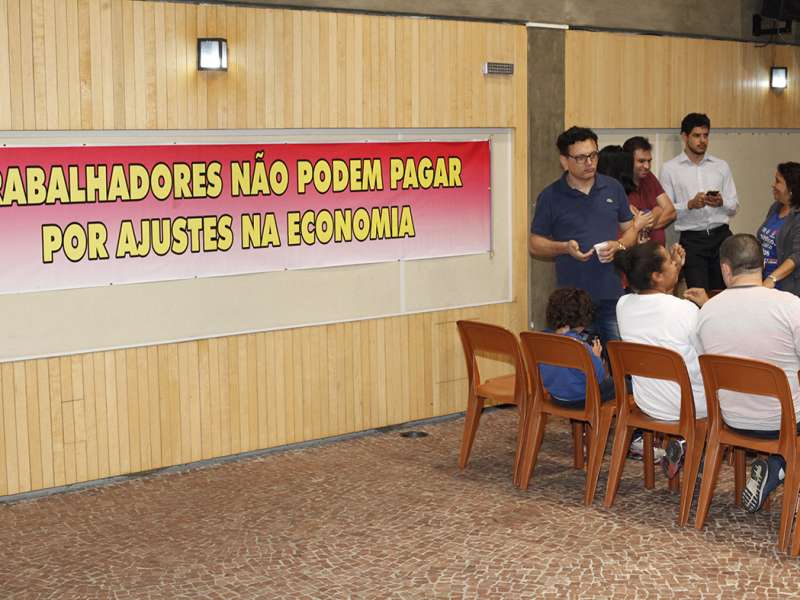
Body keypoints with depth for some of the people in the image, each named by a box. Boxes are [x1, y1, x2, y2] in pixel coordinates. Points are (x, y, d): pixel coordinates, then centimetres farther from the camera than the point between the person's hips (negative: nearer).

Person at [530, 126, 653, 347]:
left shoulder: (613, 188, 10)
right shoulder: (551, 196, 0)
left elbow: (630, 229, 16)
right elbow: (535, 245, 4)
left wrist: (618, 245, -6)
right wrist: (565, 248, -14)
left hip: (612, 295, 3)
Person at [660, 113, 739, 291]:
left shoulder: (721, 166, 13)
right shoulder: (669, 168, 3)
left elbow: (734, 207, 11)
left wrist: (721, 202, -10)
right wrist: (690, 205, -17)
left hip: (721, 236, 3)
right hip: (692, 240, -3)